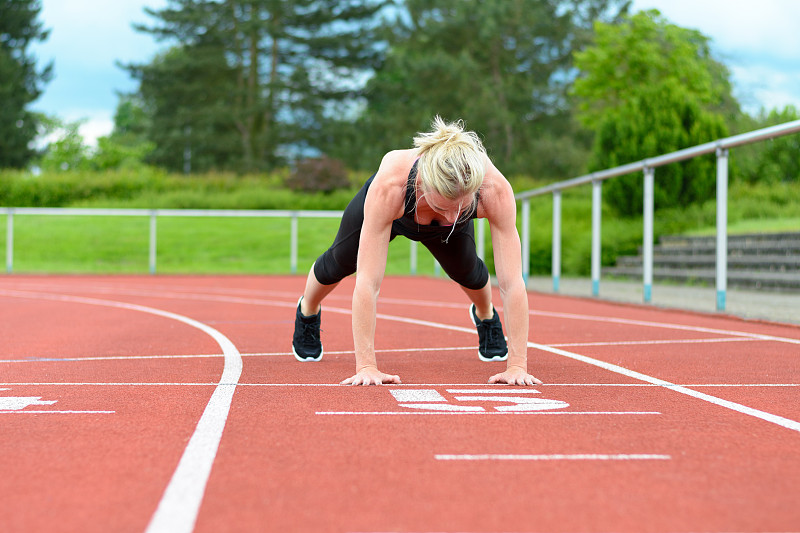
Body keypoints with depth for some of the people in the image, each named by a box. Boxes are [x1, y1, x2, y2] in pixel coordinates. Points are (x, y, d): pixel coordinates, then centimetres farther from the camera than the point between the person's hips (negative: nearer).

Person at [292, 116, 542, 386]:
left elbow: (513, 281, -43)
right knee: (340, 262, 21)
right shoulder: (389, 184, -50)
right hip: (390, 209, 0)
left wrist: (517, 365, -46)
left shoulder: (495, 189, -46)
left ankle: (486, 316, 52)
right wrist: (366, 366, -49)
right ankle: (307, 310, 56)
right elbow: (367, 281, -48)